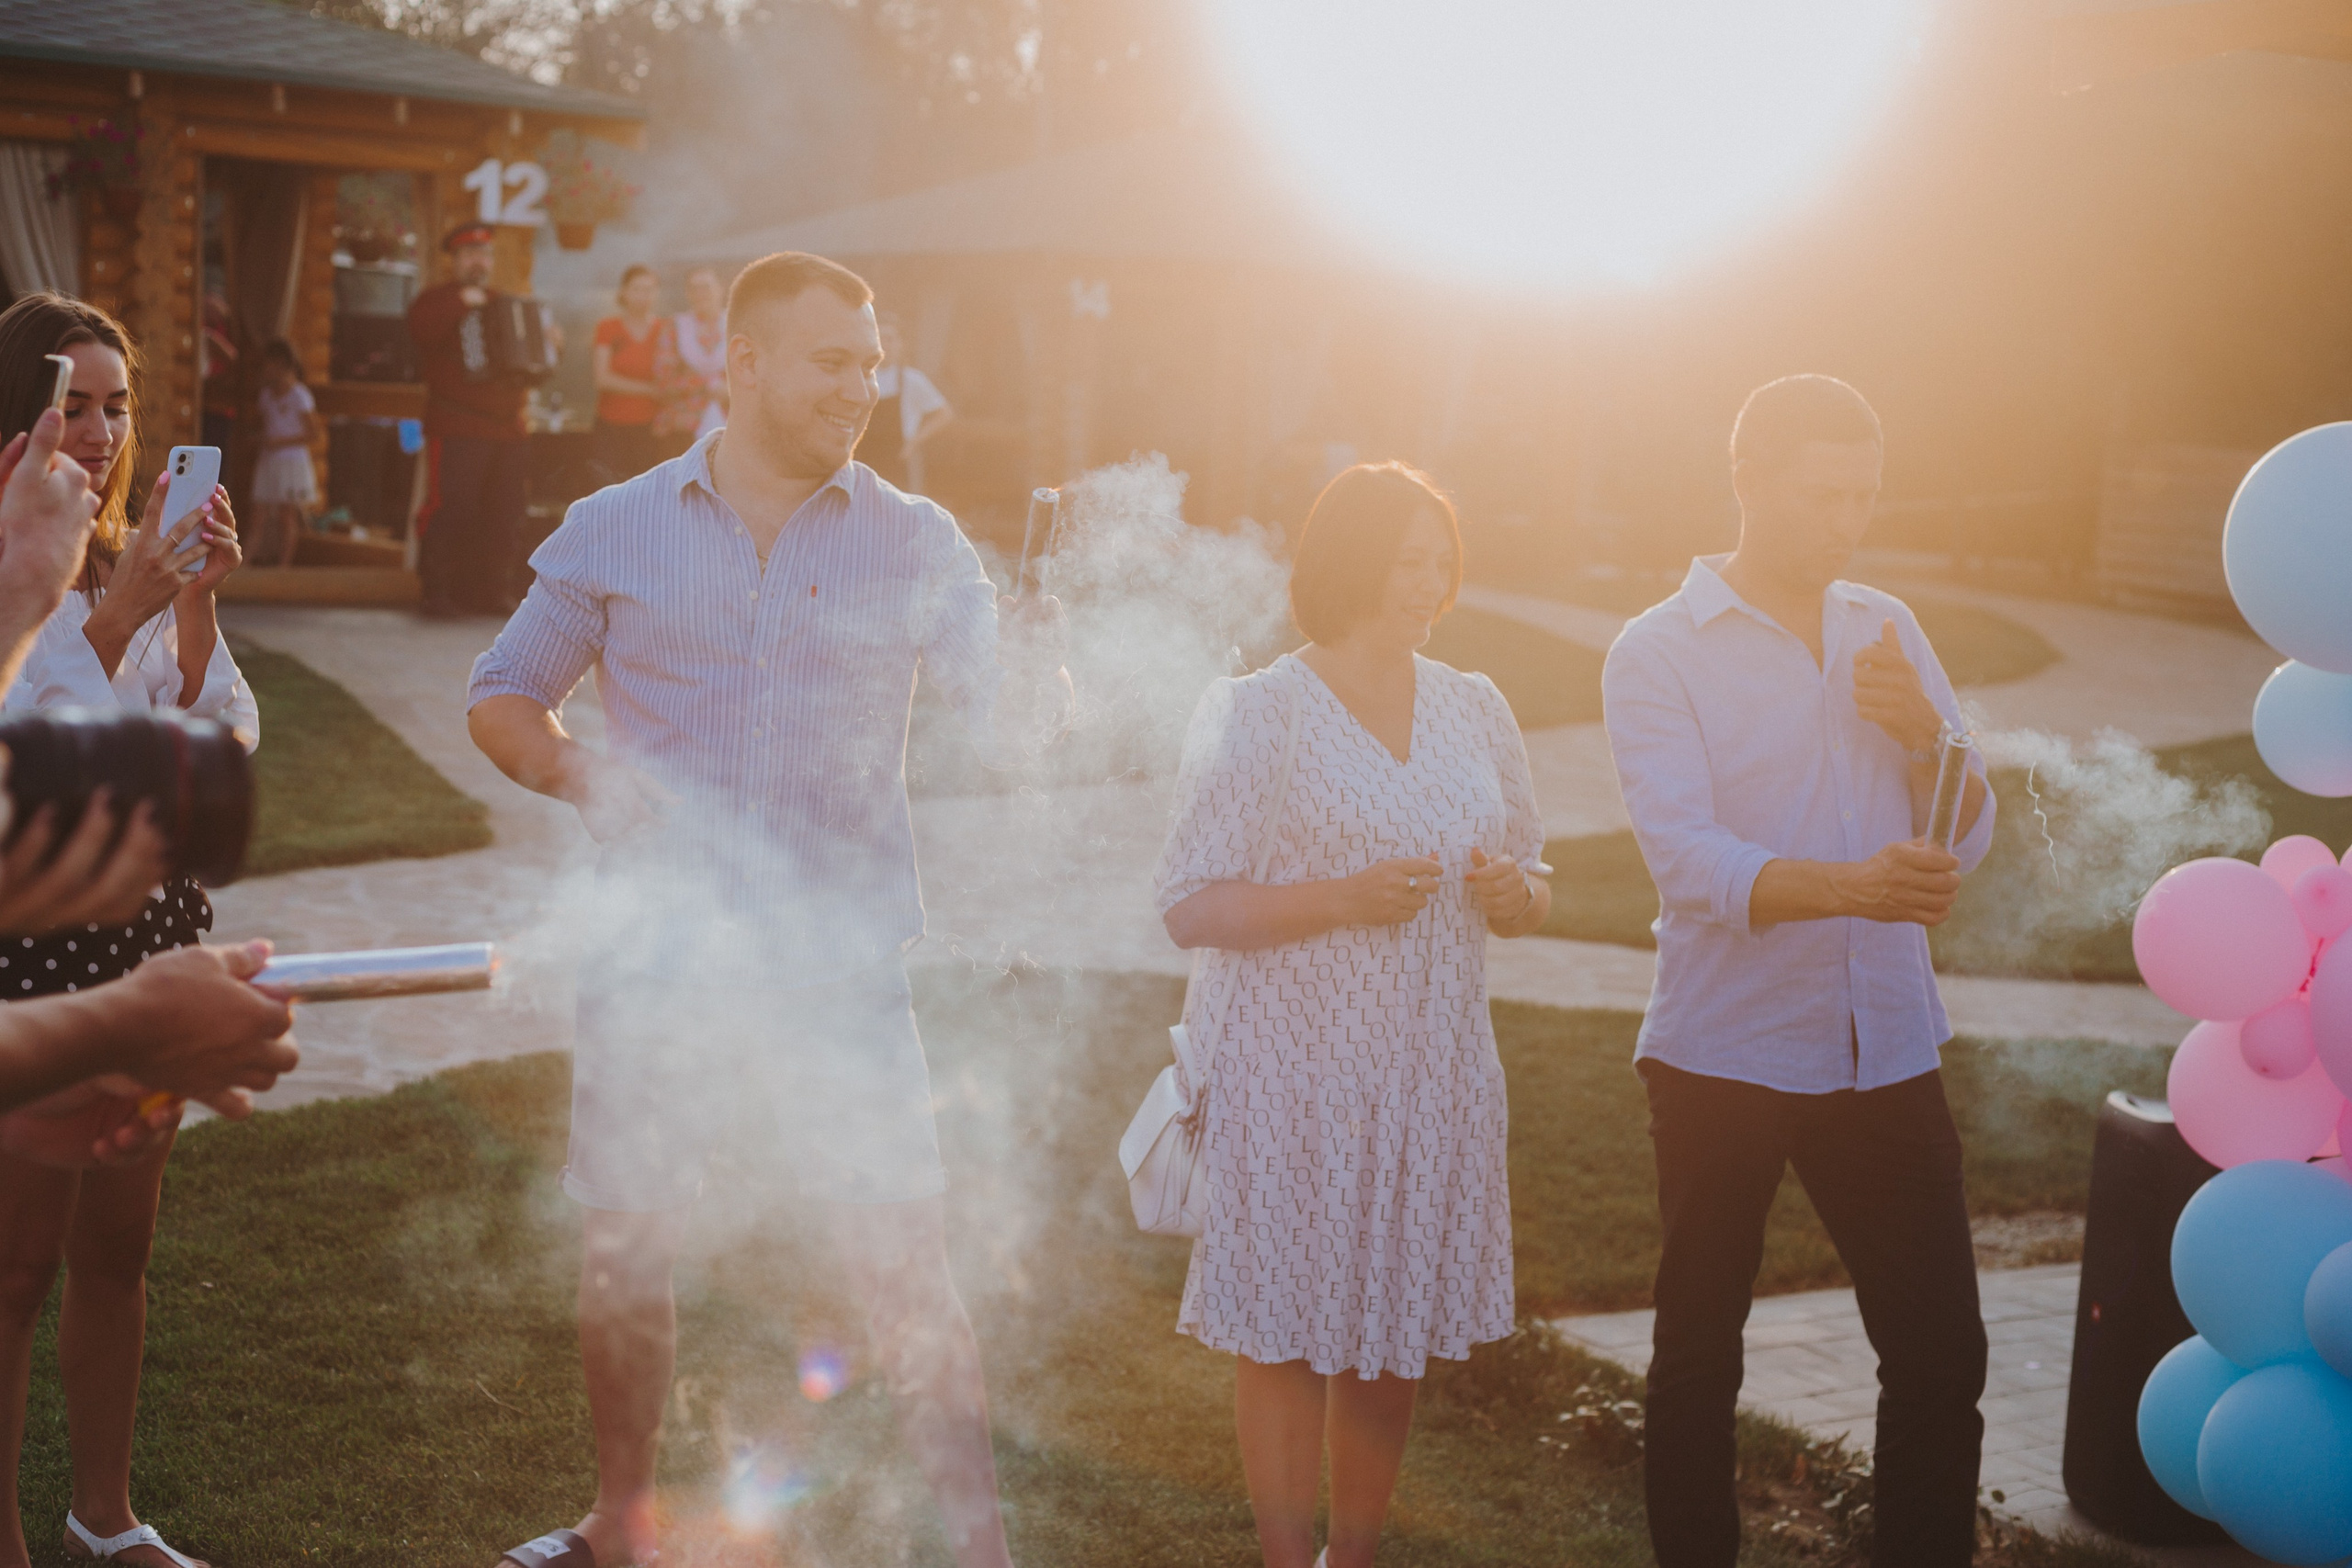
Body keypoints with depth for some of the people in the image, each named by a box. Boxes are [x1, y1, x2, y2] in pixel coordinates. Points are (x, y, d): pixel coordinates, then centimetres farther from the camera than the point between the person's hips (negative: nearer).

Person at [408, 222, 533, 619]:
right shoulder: (440, 299, 3)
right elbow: (420, 326, -19)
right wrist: (460, 300, -23)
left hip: (506, 427, 7)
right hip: (457, 429, -7)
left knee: (503, 514, 5)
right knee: (449, 509, -13)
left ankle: (489, 591, 13)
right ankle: (436, 593, -9)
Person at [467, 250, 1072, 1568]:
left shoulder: (914, 543, 1)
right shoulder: (616, 533, 3)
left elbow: (1014, 724, -8)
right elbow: (503, 700, 11)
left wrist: (1034, 655, -31)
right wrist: (580, 775, -10)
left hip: (841, 966, -1)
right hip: (659, 958, 1)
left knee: (907, 1269, -3)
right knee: (627, 1250, 13)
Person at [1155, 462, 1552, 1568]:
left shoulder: (1474, 710, 10)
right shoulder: (1255, 713, -5)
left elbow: (1527, 884, 17)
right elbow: (1190, 906, -8)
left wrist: (1514, 897, -6)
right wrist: (1342, 898, -21)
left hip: (1433, 1068, 5)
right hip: (1289, 1068, -5)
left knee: (1392, 1330, 10)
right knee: (1283, 1331, -1)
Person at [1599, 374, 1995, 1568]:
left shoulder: (1886, 631, 9)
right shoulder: (1658, 653, -7)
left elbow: (1969, 835, 7)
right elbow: (1688, 859, -20)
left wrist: (1921, 728, -13)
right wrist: (1854, 885, -36)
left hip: (1884, 1052, 4)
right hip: (1723, 1056, -3)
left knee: (1941, 1355, 3)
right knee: (1699, 1355, 10)